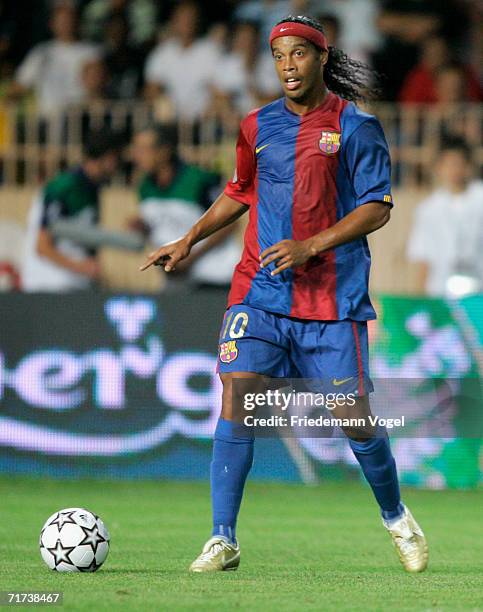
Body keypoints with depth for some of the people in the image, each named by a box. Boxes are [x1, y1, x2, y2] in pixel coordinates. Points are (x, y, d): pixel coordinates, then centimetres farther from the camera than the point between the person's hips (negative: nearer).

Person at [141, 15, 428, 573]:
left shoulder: (355, 127, -2)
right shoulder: (258, 126, 11)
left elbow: (378, 208, -5)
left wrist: (310, 246, -15)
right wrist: (189, 241, 19)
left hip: (332, 293, -3)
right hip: (260, 289, 3)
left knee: (352, 415, -1)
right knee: (235, 395, -13)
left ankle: (396, 518, 26)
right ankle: (223, 540, -10)